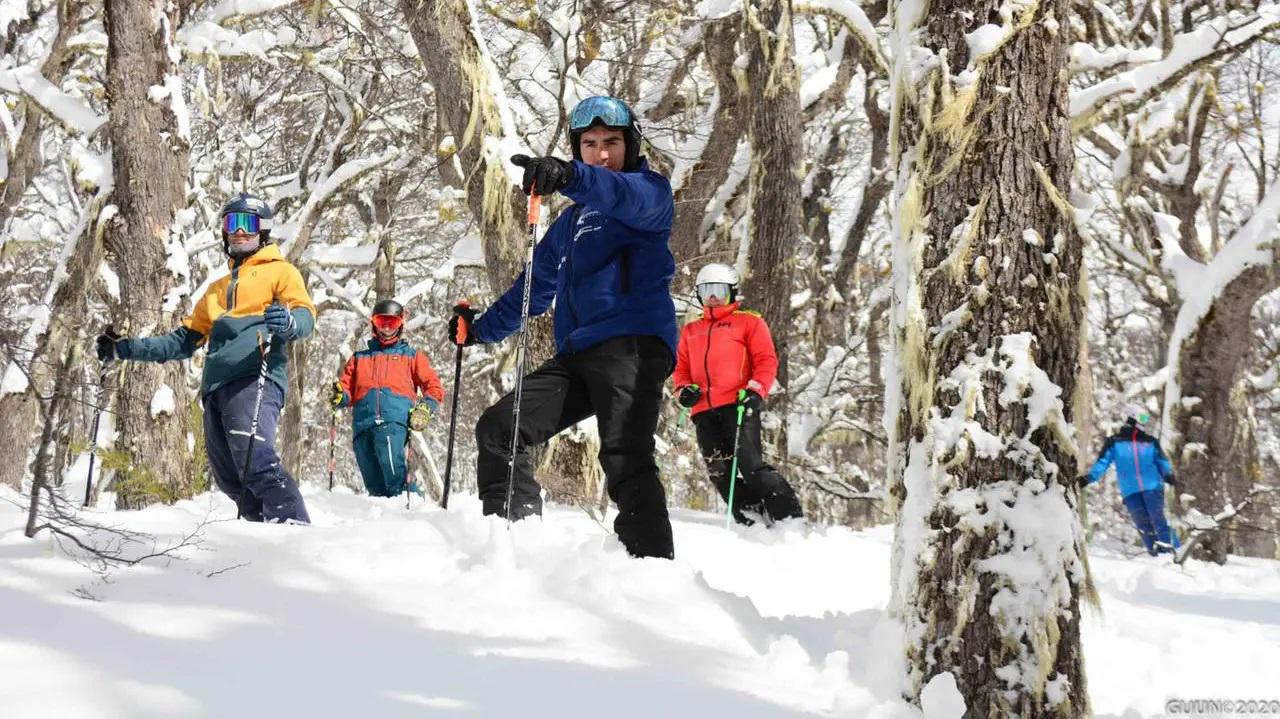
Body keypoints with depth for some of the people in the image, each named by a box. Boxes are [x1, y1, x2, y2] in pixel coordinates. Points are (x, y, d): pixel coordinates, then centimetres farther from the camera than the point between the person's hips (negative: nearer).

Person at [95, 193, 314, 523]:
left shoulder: (280, 271, 15)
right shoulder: (218, 289, 35)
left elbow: (305, 314, -3)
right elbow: (184, 340, 35)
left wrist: (289, 322, -28)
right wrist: (125, 349, 26)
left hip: (255, 380, -7)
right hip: (216, 388, 7)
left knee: (254, 459, -28)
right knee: (230, 479, -2)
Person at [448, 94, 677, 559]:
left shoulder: (649, 192, 5)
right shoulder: (571, 222, 29)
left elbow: (633, 198, -22)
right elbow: (536, 289, 40)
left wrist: (569, 176, -40)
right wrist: (480, 329, 38)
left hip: (634, 344, -8)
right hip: (577, 354, 8)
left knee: (624, 461, -25)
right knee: (497, 430, -2)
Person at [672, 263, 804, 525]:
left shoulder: (749, 322, 10)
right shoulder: (690, 331, 25)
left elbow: (766, 360, 3)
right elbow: (681, 367, 27)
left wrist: (756, 390, -12)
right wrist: (683, 389, 6)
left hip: (738, 405, -5)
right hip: (704, 412, 6)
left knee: (751, 465, -18)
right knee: (721, 474, -4)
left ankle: (791, 520, -16)